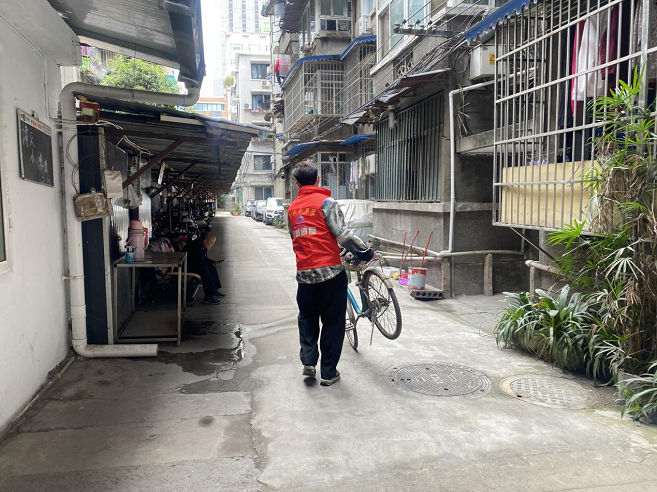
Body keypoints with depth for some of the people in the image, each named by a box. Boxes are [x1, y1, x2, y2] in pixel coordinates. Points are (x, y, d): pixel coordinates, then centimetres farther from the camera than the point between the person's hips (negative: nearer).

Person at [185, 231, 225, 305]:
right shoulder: (196, 246, -27)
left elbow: (205, 259, 13)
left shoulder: (203, 246, 5)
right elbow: (200, 262, -30)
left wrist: (213, 262, -4)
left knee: (212, 267, 12)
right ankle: (209, 296, -28)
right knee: (205, 270, -29)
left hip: (194, 264, 12)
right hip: (186, 268, -11)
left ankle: (214, 291, 14)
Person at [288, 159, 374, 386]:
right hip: (330, 271, -5)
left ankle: (308, 361, 13)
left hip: (304, 273, 5)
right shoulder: (326, 202, -7)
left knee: (307, 317, 23)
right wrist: (366, 253, -4)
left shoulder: (292, 208, 10)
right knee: (333, 322, 7)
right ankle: (328, 373, 11)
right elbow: (343, 234, -15)